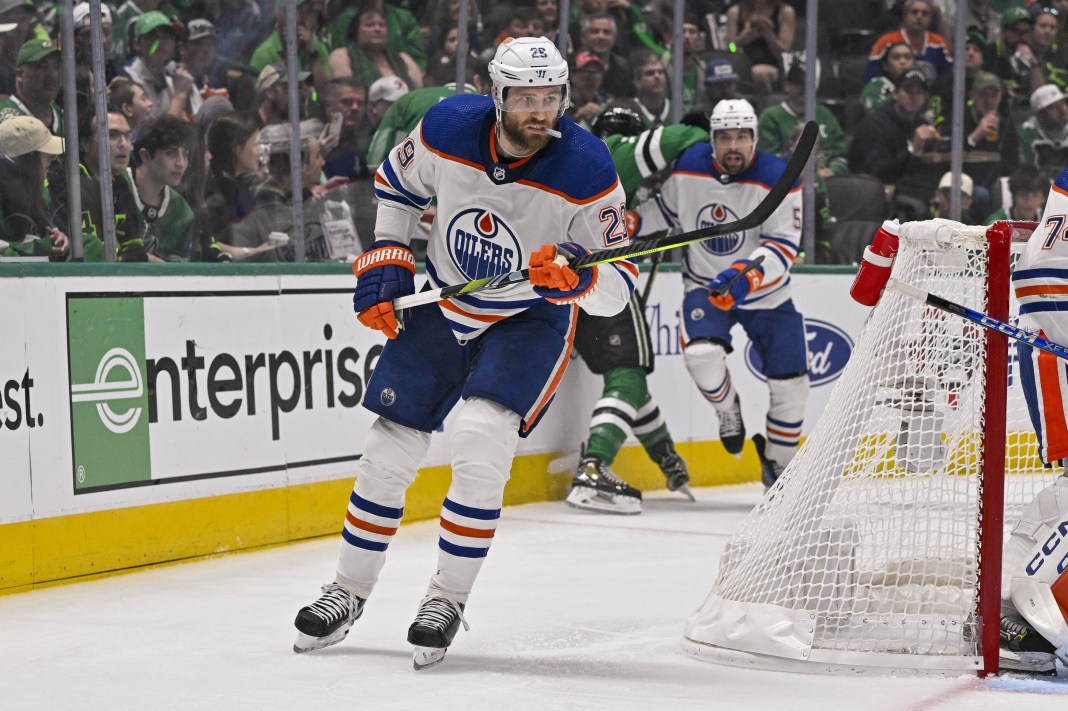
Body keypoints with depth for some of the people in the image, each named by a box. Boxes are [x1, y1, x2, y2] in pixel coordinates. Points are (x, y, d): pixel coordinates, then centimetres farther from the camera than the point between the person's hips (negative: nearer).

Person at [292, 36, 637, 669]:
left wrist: (578, 279, -40)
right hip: (441, 307, 4)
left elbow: (620, 282, -20)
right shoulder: (448, 127, -17)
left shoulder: (587, 169, -25)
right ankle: (349, 592, 24)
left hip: (531, 320, -3)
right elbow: (398, 182, 6)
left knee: (481, 437, -25)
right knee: (390, 448, 5)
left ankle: (448, 600, -9)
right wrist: (386, 262, 0)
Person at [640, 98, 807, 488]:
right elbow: (663, 212, 7)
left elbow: (784, 246, -24)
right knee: (702, 353, -28)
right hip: (705, 286, 0)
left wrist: (747, 276, -39)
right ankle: (728, 409, 7)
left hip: (766, 292, 0)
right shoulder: (687, 169, -11)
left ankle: (778, 464, 25)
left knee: (790, 381, 2)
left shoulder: (777, 179, -18)